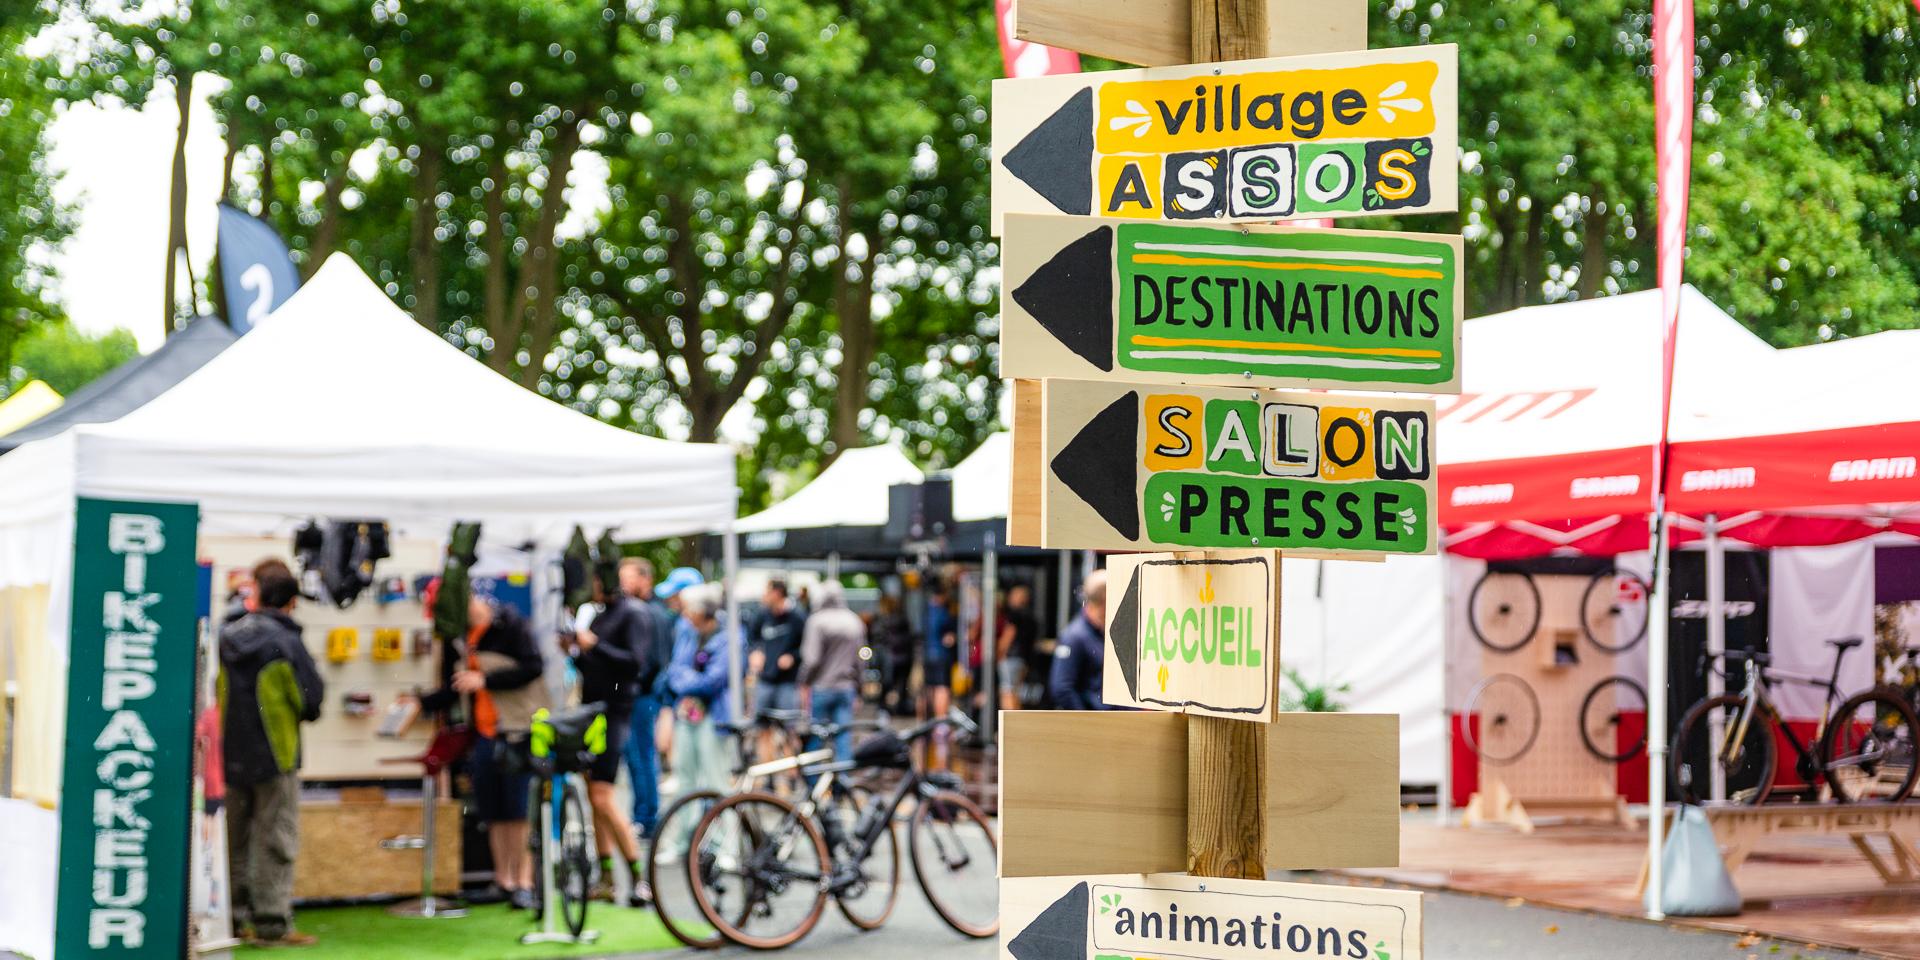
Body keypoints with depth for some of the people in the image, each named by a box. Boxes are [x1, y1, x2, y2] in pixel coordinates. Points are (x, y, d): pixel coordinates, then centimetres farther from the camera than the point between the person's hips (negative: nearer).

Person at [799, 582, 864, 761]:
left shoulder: (817, 620, -8)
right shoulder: (855, 621, 9)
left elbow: (811, 658, -11)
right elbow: (860, 659, 13)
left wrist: (804, 684, 0)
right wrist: (856, 685, 20)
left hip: (821, 687, -4)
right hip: (847, 687, 4)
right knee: (843, 735, 2)